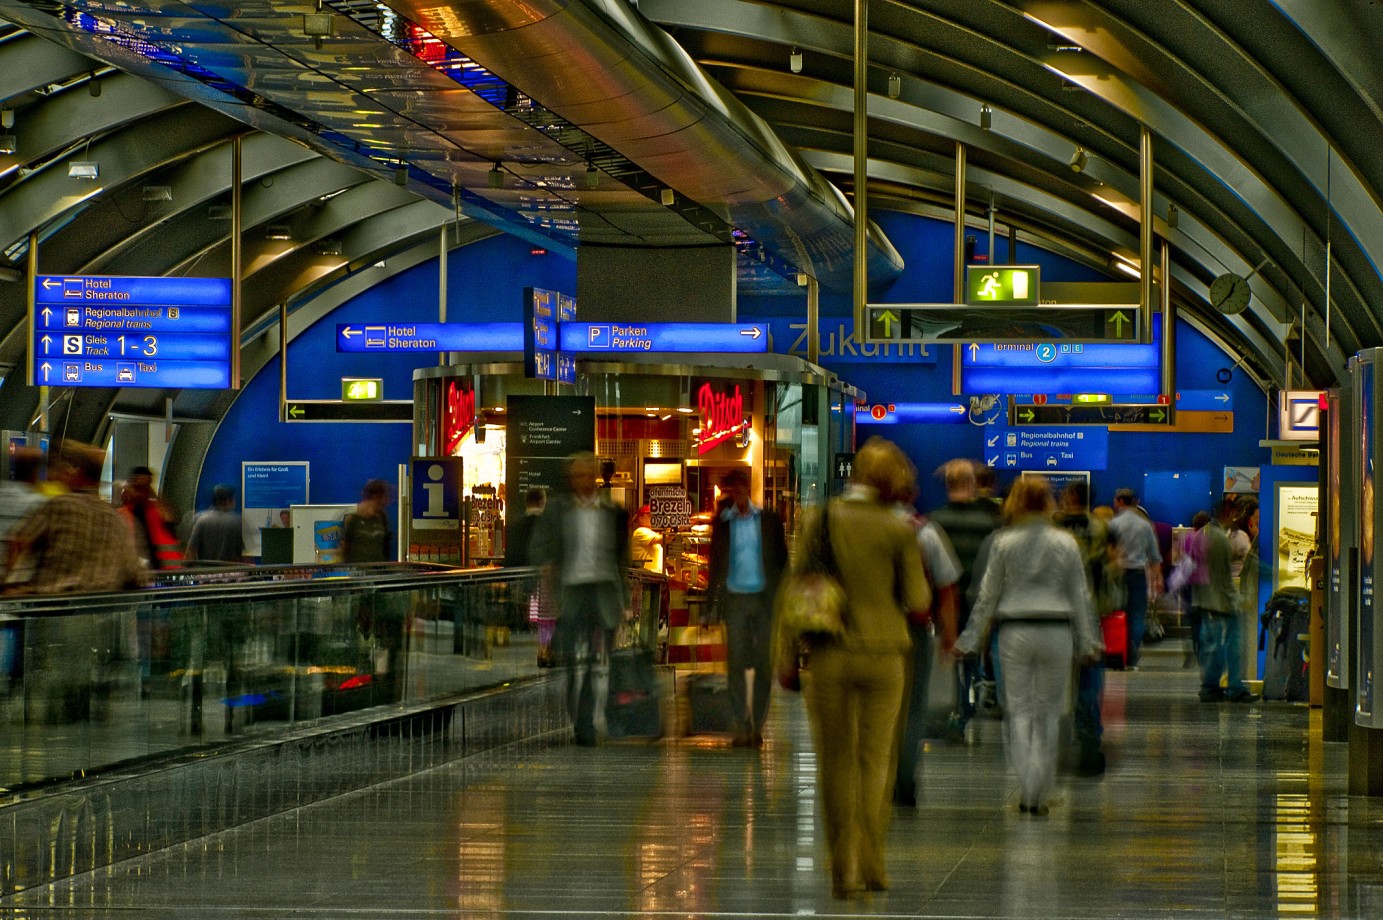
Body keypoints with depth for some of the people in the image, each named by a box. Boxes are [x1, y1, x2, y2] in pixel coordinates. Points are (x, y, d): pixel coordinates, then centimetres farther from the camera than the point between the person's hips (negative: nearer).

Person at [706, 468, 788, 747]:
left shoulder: (769, 520, 4)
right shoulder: (722, 523, 6)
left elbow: (782, 561, 5)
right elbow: (715, 564, 8)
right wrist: (713, 605, 4)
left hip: (765, 599, 0)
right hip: (735, 598, 0)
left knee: (763, 664, 2)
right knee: (736, 662, -2)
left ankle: (757, 725, 9)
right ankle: (741, 726, 2)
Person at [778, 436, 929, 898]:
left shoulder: (819, 522, -3)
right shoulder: (899, 532, -7)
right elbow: (917, 601, -2)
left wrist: (785, 655, 4)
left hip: (829, 654, 1)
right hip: (882, 653, -1)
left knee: (836, 764, 10)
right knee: (876, 761, 11)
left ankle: (844, 868, 8)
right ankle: (870, 864, 7)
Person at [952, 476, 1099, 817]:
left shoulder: (1003, 542, -1)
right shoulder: (1066, 543, 2)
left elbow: (987, 595, 2)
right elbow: (1080, 596, 5)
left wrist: (971, 639, 10)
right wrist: (1086, 642, 13)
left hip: (1015, 632, -1)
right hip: (1057, 632, 1)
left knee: (1018, 709, 5)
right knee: (1049, 712, 10)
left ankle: (1027, 787, -13)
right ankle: (1040, 794, 10)